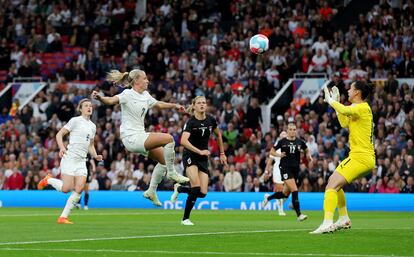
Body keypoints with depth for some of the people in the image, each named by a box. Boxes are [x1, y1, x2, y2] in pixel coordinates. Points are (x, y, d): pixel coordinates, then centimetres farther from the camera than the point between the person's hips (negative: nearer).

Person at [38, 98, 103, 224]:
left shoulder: (93, 126, 17)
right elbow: (59, 134, -4)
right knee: (66, 188, -14)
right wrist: (62, 148, -21)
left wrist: (95, 156, 7)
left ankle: (63, 217, -1)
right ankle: (48, 180, 17)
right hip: (70, 158, -6)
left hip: (82, 161, 6)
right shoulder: (75, 121, -3)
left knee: (79, 189, -9)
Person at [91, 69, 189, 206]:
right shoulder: (128, 94, -14)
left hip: (140, 136, 10)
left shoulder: (145, 95, 11)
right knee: (168, 138, -21)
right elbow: (110, 100, -31)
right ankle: (172, 173, -6)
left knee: (164, 159, 15)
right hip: (131, 137, -10)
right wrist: (100, 98, -51)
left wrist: (175, 106, 35)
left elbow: (158, 104, 30)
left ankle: (151, 191, 24)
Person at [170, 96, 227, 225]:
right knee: (196, 188, -22)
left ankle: (179, 188, 24)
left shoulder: (211, 120, 0)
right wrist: (199, 151, -37)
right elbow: (183, 140, -29)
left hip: (203, 158, 5)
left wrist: (222, 153, 21)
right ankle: (185, 218, -5)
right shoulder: (191, 122, -15)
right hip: (190, 156, -5)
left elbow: (218, 134, 20)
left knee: (203, 193, -5)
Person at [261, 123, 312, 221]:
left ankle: (268, 198, 38)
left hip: (295, 169, 5)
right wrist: (279, 155, -11)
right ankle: (299, 215, -16)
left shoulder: (300, 142, 6)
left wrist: (309, 156, 0)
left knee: (285, 194, 11)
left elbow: (307, 150, 22)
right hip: (285, 168, -5)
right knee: (294, 190, -18)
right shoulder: (282, 142, -1)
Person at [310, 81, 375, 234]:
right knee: (333, 182, 21)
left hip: (360, 157, -10)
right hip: (366, 158, 10)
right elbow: (345, 123, 26)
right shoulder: (358, 109, 18)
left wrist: (331, 100, -13)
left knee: (332, 186, -18)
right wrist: (336, 101, 23)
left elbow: (345, 110, -29)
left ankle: (327, 224, -29)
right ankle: (344, 219, 26)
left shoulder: (363, 107, -11)